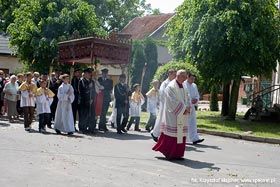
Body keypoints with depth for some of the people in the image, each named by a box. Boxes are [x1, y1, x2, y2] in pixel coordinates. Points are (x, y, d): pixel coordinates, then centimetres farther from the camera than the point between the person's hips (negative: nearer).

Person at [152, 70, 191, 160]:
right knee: (172, 132, -4)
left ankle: (177, 153, 13)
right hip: (172, 115, -7)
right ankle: (169, 153, 8)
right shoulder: (171, 87, -12)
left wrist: (188, 108, -6)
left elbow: (187, 98, 13)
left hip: (181, 115, 8)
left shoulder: (184, 87, 13)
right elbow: (173, 101, -19)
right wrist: (183, 109, -18)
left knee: (180, 133, 6)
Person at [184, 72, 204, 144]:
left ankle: (194, 139, -3)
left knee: (193, 123, 0)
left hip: (192, 106, 6)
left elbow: (197, 95, 18)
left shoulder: (194, 86, 13)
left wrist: (196, 99, -4)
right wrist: (190, 100, -20)